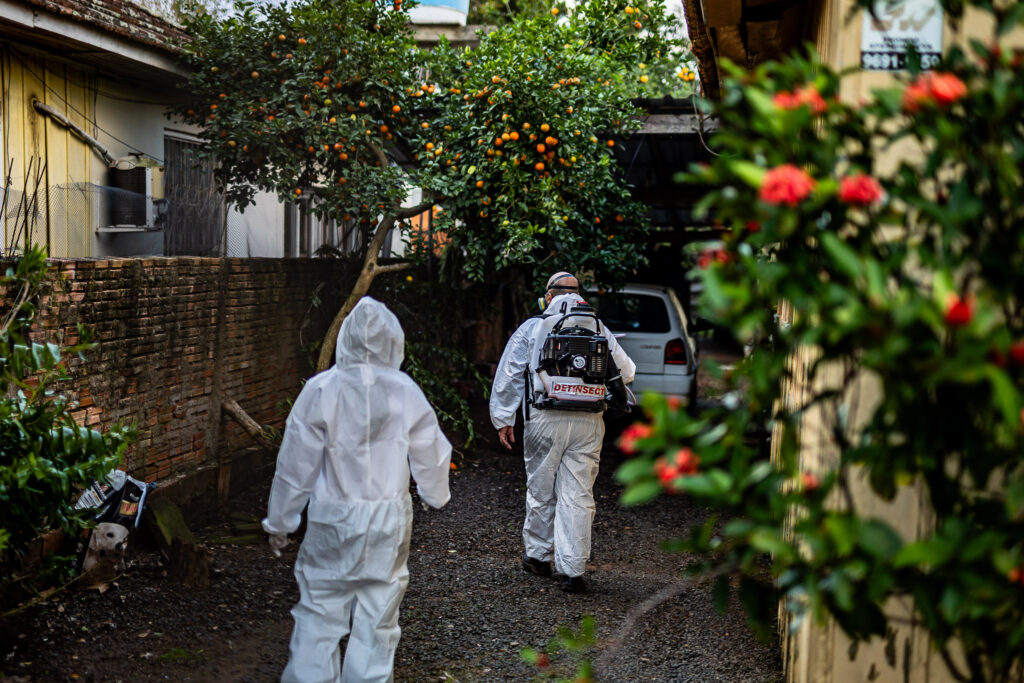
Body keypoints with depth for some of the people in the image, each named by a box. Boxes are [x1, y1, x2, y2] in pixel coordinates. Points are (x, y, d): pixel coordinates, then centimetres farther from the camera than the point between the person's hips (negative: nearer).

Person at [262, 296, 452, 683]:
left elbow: (296, 464, -5)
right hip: (389, 520, 2)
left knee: (319, 612, 8)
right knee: (378, 616, 11)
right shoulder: (406, 392, -3)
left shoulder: (321, 390, -9)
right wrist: (435, 495, 28)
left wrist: (279, 521, 6)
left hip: (333, 520, -1)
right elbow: (431, 455, 7)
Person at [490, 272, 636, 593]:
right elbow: (627, 372, 14)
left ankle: (538, 556, 28)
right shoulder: (599, 329, 9)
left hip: (545, 420, -1)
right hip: (588, 424, 1)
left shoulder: (532, 327, 5)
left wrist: (503, 419, 7)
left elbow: (508, 375, 3)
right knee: (578, 496, 3)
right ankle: (573, 570, 2)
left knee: (541, 490, 13)